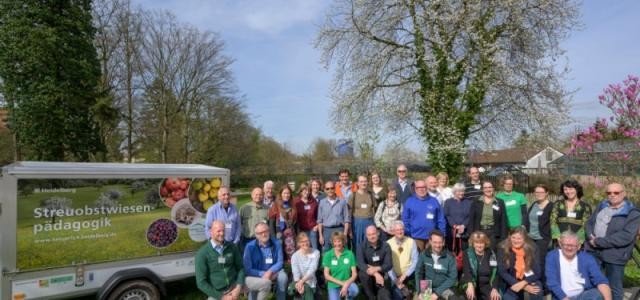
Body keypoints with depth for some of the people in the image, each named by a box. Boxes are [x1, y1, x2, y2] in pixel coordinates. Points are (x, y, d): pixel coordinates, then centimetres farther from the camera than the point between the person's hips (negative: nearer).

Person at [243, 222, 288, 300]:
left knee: (283, 276, -26)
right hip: (254, 277, -3)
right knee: (266, 282, -32)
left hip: (272, 273, 3)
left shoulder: (276, 243, -6)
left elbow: (280, 262, -6)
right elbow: (247, 269, -13)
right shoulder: (250, 246, -14)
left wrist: (270, 272, -24)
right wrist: (263, 273, -23)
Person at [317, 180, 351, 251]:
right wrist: (320, 235, 1)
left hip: (339, 230, -1)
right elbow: (320, 220, 7)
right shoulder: (322, 202, 6)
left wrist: (345, 234, -6)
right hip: (326, 230, 1)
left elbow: (347, 220, 2)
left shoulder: (342, 202, 2)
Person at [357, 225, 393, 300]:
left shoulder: (385, 246, -6)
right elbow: (360, 264, -24)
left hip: (381, 276, 0)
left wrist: (376, 269, -30)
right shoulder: (362, 247, -11)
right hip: (367, 276, 0)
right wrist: (375, 274, -38)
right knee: (363, 274, -33)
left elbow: (389, 265, -10)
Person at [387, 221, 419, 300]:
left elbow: (415, 261, -3)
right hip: (395, 276, 0)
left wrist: (404, 276, -11)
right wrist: (395, 280, -13)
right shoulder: (388, 243, -2)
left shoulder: (411, 242, 0)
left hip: (408, 276, 0)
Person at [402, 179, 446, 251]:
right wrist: (407, 235, -1)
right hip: (416, 237, -1)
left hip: (432, 237, 1)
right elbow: (405, 220, 3)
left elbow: (441, 219, 8)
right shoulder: (409, 202, 2)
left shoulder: (434, 201, 7)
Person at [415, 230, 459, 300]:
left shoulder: (450, 257, -8)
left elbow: (453, 277, -9)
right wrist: (420, 292, -10)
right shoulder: (424, 255, -3)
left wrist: (437, 292, -16)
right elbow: (418, 273, 3)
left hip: (444, 288, -1)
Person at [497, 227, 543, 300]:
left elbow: (537, 273, -12)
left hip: (529, 280, 0)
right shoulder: (503, 249, -14)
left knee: (537, 291, -29)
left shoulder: (532, 248, -12)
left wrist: (522, 283, -27)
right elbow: (502, 272, -15)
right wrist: (524, 287, -22)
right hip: (512, 283, 1)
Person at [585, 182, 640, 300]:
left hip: (614, 255, -5)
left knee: (614, 288, 9)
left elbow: (627, 236, -19)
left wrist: (599, 242, -19)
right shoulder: (602, 205, 11)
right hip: (593, 250, 5)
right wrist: (591, 236, -9)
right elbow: (589, 223, 13)